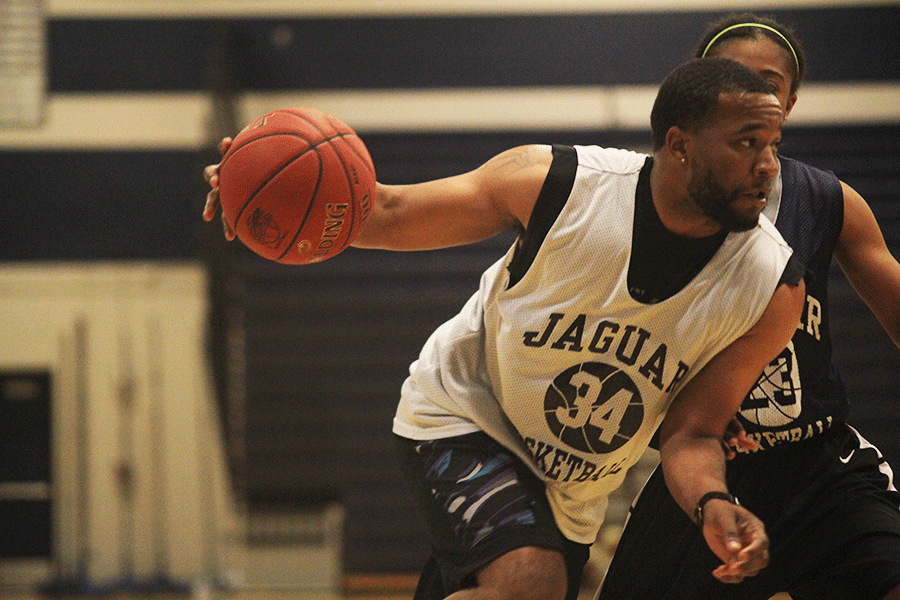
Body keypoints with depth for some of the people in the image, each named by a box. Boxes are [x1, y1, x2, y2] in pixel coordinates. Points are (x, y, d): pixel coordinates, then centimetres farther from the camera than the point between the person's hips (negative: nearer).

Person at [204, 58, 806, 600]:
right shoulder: (557, 183, -23)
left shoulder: (773, 290, -19)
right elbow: (391, 213, -13)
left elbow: (690, 433, -11)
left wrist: (712, 503, -34)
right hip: (464, 419, -5)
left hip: (569, 498, 5)